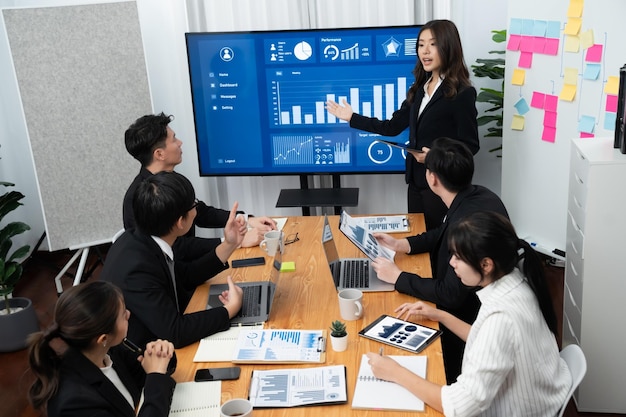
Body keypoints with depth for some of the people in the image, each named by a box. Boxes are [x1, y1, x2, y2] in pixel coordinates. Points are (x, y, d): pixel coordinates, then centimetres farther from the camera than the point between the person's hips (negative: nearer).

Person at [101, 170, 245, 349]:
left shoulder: (145, 240, -6)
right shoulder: (137, 268, -31)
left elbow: (186, 276, 10)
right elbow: (174, 333, -27)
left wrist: (228, 245, 2)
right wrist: (230, 310, -17)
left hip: (158, 340, 7)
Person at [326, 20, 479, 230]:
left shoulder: (462, 93, -12)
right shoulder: (420, 88, 10)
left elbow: (470, 145, -12)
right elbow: (393, 127, 11)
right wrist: (352, 118, 11)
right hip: (416, 181, 7)